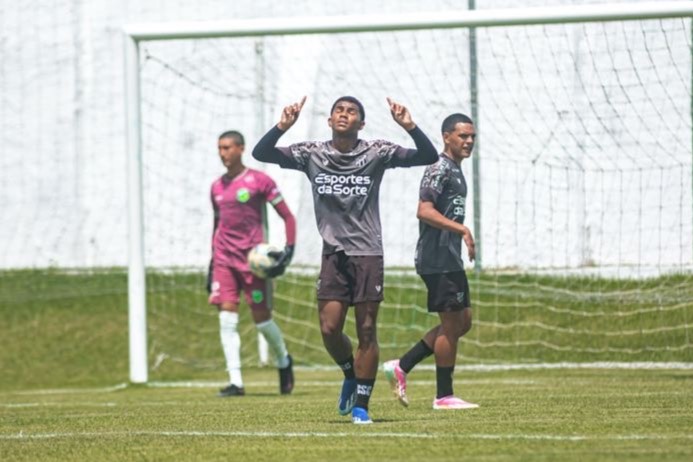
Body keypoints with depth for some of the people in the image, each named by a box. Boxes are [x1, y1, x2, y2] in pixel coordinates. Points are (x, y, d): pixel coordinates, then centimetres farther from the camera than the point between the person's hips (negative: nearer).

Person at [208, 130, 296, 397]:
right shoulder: (217, 187, 11)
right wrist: (212, 262, 18)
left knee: (261, 318, 0)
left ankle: (284, 362, 29)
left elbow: (287, 216, -2)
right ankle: (235, 382, -9)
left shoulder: (259, 181, -5)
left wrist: (290, 248, -14)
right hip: (224, 259, 4)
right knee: (226, 318, -8)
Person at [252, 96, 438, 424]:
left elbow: (428, 157, -8)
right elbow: (260, 153, -1)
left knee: (366, 330, -2)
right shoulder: (312, 154, 3)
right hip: (333, 253, 2)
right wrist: (282, 127, -18)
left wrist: (409, 127, -24)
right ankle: (351, 375, 26)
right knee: (329, 329, -4)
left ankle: (361, 405, 6)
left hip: (368, 252, -2)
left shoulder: (376, 153, -1)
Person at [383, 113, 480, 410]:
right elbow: (424, 211, -25)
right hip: (438, 260, -10)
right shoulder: (440, 169, -13)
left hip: (450, 260, 10)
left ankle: (402, 366, 14)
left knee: (462, 322, 12)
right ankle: (444, 396, 3)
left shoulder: (455, 171, 18)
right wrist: (461, 229, -30)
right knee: (451, 323, -5)